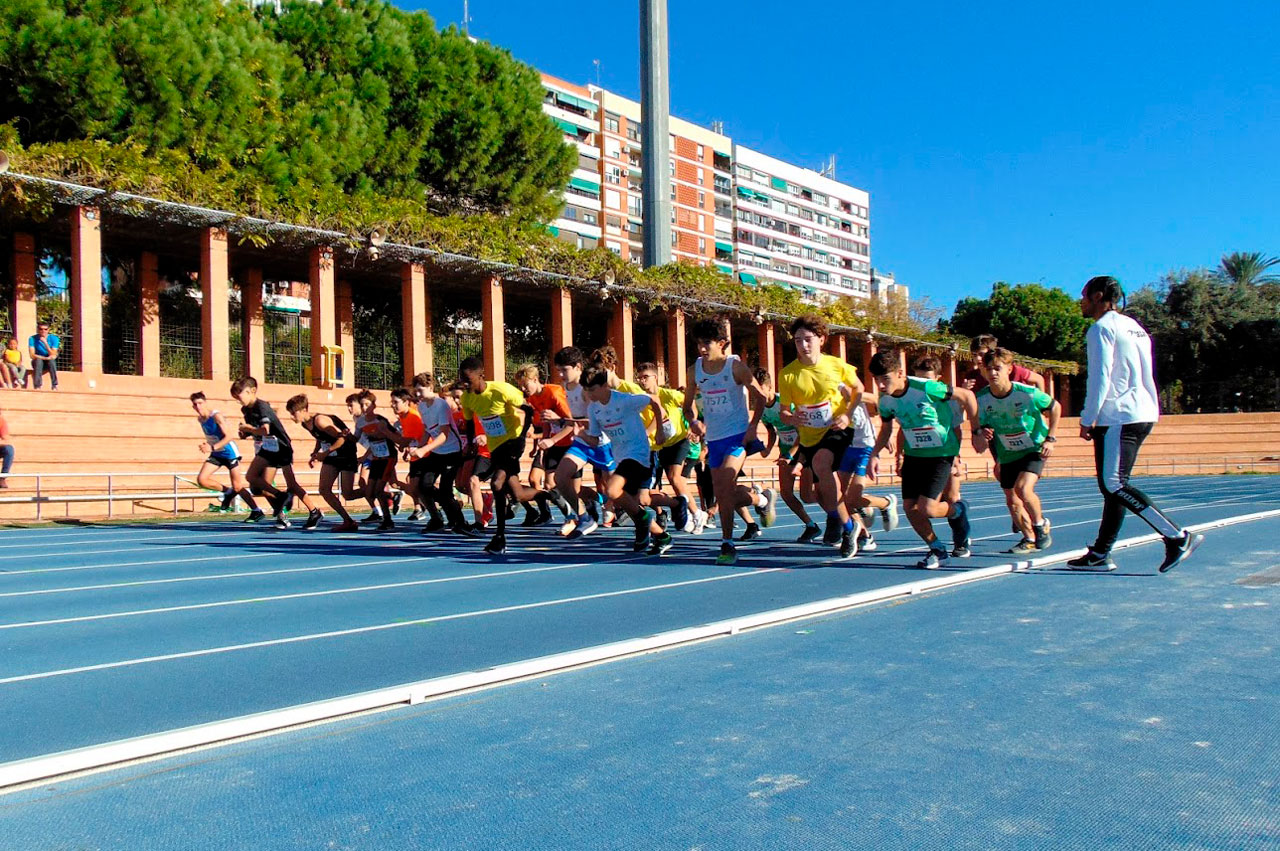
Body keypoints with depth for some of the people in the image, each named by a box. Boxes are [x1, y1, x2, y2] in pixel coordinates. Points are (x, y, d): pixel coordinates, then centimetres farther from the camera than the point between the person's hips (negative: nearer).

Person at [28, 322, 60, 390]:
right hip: (37, 363, 0)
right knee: (38, 360, -33)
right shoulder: (32, 338, -10)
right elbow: (32, 355, -19)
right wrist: (46, 358, -32)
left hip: (50, 363, 0)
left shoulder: (54, 338, -9)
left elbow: (53, 355, -18)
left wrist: (45, 343, -28)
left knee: (52, 360, -33)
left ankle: (55, 386, -34)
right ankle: (37, 387, -37)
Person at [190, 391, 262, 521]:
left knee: (237, 486, -5)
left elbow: (228, 436, -30)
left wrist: (212, 448, -39)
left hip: (229, 453, -7)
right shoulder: (200, 418, 2)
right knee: (201, 479, -10)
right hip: (216, 455, 7)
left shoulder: (216, 416, -21)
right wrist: (207, 444, 9)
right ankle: (228, 492, 11)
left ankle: (257, 511, 8)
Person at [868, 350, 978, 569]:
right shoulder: (885, 400, -7)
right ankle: (937, 549, 20)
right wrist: (874, 455, -1)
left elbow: (966, 395, -12)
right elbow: (886, 428, 13)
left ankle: (957, 511, 21)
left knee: (926, 509, -14)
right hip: (914, 455, 6)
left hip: (942, 453, -6)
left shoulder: (927, 388, -25)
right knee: (909, 507, -3)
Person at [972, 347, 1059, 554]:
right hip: (1007, 455, 4)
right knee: (1012, 501, 7)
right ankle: (1030, 539, 29)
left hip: (1034, 449, -4)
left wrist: (1050, 439, -6)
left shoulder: (1028, 393, -21)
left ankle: (1041, 525, 3)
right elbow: (979, 447, -9)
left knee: (1023, 489, -24)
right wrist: (980, 434, -33)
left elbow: (1055, 407, -1)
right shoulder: (982, 398, -14)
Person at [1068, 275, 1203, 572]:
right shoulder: (1134, 327, 21)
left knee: (1114, 484, -13)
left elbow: (1100, 378, -14)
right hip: (1143, 414, 10)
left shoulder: (1102, 328, -6)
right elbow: (1144, 377, 21)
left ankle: (1178, 537, -16)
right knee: (1112, 486, 9)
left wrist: (1087, 420, -10)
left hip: (1119, 417, -10)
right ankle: (1100, 554, 11)